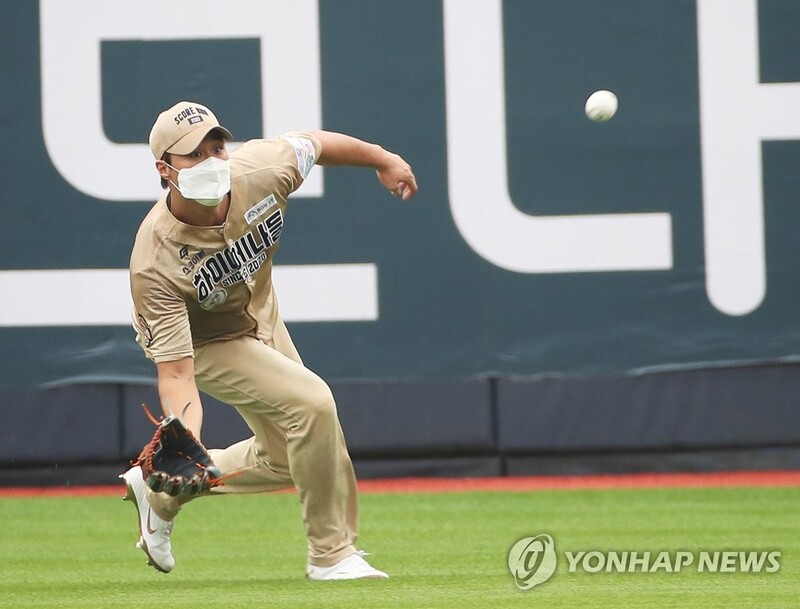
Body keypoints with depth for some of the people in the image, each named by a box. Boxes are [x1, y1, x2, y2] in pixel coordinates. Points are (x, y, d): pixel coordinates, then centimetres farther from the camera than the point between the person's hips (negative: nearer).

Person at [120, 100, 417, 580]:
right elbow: (176, 374, -40)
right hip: (207, 342, -6)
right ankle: (332, 553, -9)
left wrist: (384, 160, 9)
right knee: (311, 401, -25)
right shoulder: (156, 262, -40)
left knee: (285, 459, 15)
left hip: (261, 315, 6)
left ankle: (161, 491, 34)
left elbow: (316, 144, -6)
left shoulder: (260, 171, -30)